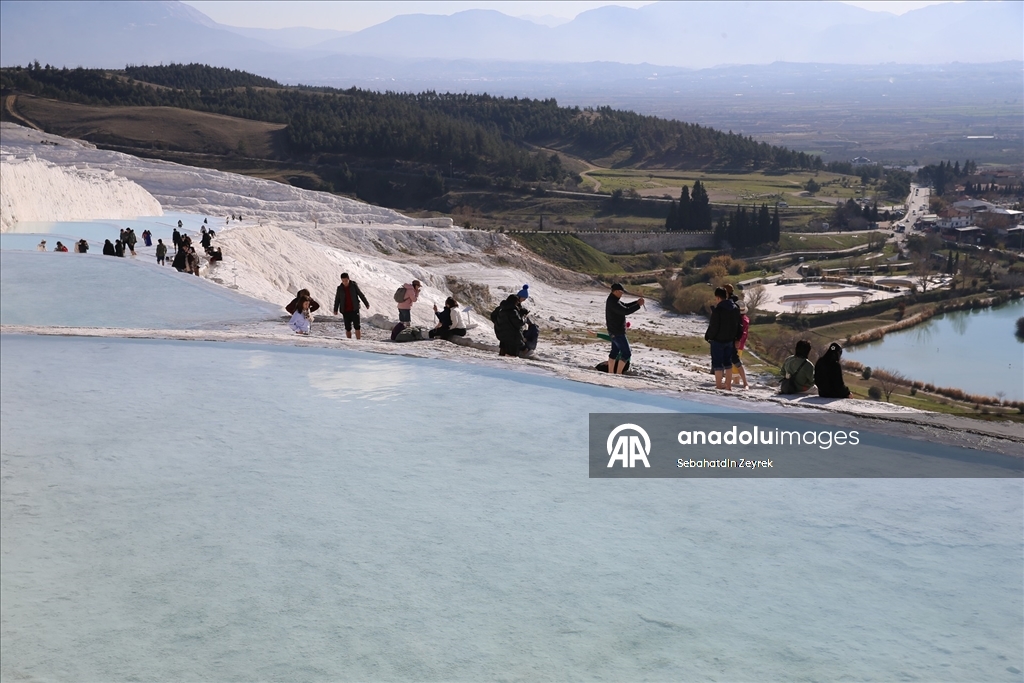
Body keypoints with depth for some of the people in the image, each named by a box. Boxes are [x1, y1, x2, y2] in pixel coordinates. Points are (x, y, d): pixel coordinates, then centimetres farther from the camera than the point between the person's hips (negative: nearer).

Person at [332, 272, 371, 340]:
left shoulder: (354, 285, -2)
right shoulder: (340, 288, 2)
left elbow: (361, 295, 4)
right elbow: (337, 300, 8)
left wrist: (366, 304, 6)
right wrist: (335, 310, 2)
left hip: (354, 309, -2)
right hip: (345, 311, 2)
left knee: (357, 326, -7)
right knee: (348, 328, 4)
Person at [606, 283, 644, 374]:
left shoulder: (613, 300, 9)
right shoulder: (613, 302, -25)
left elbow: (624, 306, 18)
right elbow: (626, 311, -30)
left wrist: (636, 302, 6)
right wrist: (638, 305, -20)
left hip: (614, 331, 11)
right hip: (617, 332, -11)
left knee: (615, 352, 17)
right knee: (626, 353, -5)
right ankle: (618, 374, -1)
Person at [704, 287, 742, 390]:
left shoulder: (718, 310, -21)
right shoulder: (735, 308, 4)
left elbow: (713, 327, -19)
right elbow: (738, 325, 11)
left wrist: (708, 337, -3)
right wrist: (737, 337, 19)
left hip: (718, 340, -7)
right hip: (730, 340, 7)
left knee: (717, 363, 0)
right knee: (728, 363, 17)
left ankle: (719, 386, -1)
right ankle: (728, 386, 22)